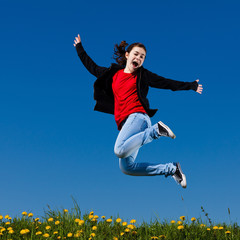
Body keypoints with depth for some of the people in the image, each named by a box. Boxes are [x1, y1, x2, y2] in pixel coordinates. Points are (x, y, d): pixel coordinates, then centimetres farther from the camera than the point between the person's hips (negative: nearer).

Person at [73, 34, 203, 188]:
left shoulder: (143, 75, 13)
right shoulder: (113, 73, 21)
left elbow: (167, 83, 16)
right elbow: (92, 67, 33)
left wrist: (191, 86, 16)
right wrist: (79, 47, 41)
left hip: (138, 116, -5)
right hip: (124, 123, 5)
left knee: (120, 150, -33)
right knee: (126, 167, -8)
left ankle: (157, 130, -14)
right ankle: (172, 169, 0)